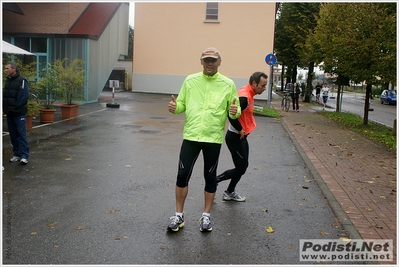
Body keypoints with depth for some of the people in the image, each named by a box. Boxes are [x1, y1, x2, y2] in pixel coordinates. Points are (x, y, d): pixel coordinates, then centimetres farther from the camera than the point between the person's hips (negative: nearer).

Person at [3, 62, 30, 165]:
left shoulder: (22, 81, -9)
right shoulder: (7, 81, 14)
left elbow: (24, 96, -15)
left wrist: (16, 107, -15)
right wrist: (5, 107, 2)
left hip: (19, 113, -7)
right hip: (9, 113, 7)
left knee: (22, 134, -6)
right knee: (13, 135, 10)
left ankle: (24, 156, -4)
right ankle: (17, 154, 18)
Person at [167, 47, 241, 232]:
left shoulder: (228, 84, 0)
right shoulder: (190, 80, 5)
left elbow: (235, 110, 2)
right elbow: (182, 104, 11)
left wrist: (234, 111, -21)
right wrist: (175, 107, -12)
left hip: (213, 138, -1)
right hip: (191, 136, 1)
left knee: (210, 177, 9)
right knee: (182, 175, 1)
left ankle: (206, 216, 26)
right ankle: (179, 215, 19)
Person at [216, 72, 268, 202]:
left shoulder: (248, 94, 7)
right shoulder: (244, 97, -24)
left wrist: (243, 129, 10)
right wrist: (240, 130, -20)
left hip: (241, 137, 10)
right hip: (235, 138, -10)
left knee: (242, 167, 16)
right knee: (241, 168, -2)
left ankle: (230, 193, 28)